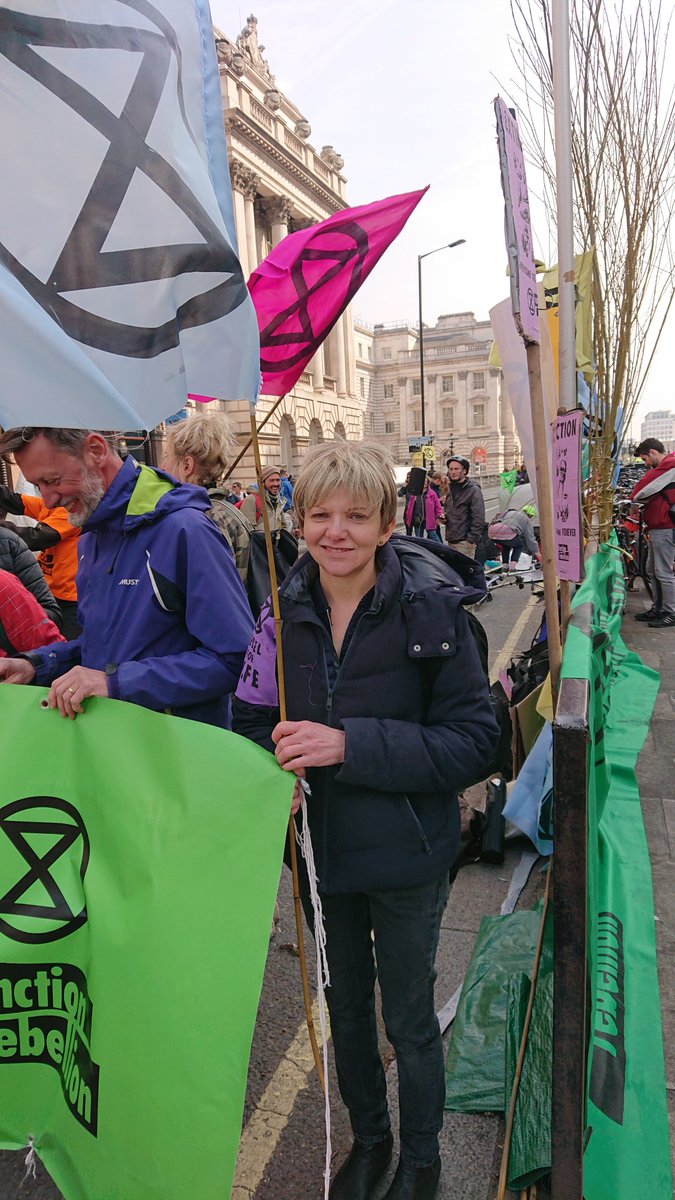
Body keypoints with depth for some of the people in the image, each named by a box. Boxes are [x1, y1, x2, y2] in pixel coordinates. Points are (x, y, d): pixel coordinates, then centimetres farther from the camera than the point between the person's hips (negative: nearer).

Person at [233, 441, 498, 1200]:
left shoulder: (431, 608, -18)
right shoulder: (285, 612, -7)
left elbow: (473, 741, -18)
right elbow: (252, 719, 4)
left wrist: (352, 744, -28)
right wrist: (274, 761, -18)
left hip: (405, 856, -3)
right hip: (321, 849, 4)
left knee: (409, 1018, 16)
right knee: (345, 1006, 24)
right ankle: (367, 1138, 52)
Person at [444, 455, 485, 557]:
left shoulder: (473, 490, -8)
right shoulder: (451, 489, 18)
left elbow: (479, 519, -14)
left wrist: (471, 540, -19)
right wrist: (443, 518, 9)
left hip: (464, 542, -8)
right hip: (451, 541, 8)